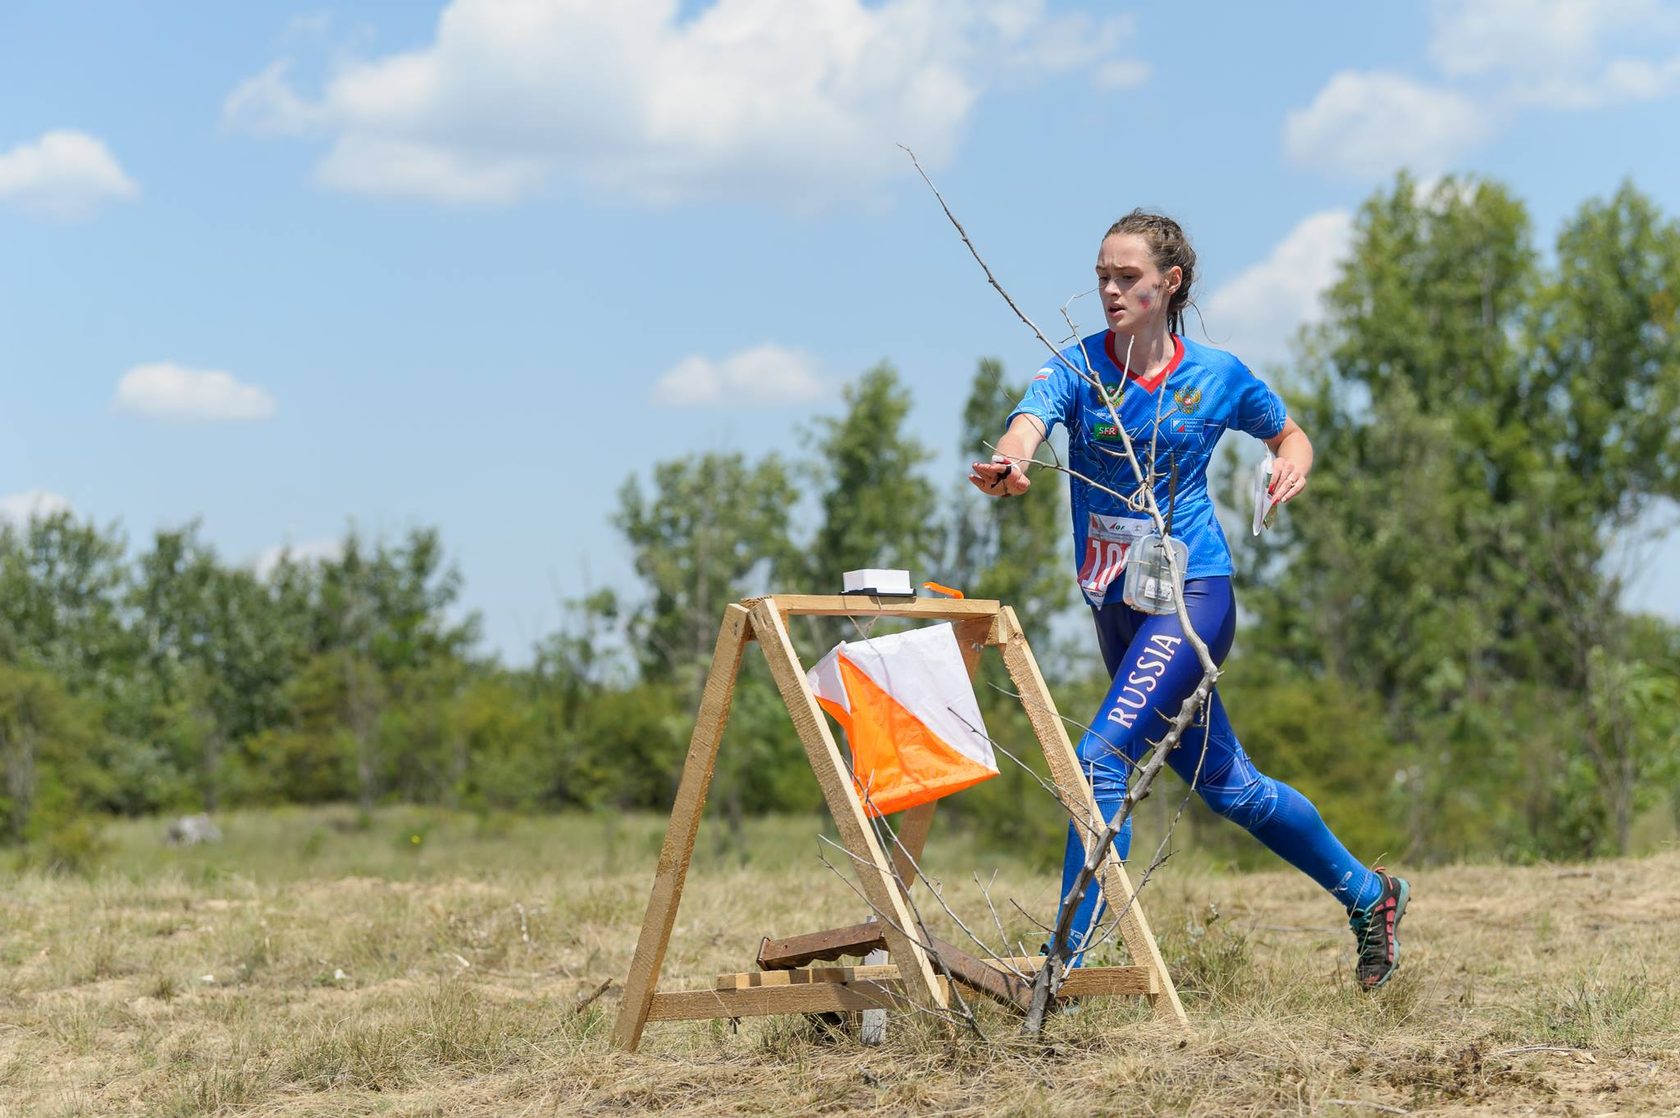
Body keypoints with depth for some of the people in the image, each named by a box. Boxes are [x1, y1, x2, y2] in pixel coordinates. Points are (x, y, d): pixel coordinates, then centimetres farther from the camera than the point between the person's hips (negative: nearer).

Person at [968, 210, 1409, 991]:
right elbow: (1028, 421, -23)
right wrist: (1007, 465, -46)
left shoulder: (1218, 377, -3)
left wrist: (1292, 465, -8)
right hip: (1116, 605, 4)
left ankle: (1066, 962, -19)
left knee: (1102, 757, -21)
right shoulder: (1076, 367, -2)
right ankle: (1367, 894, 35)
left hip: (1191, 595, -4)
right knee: (1224, 784, 16)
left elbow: (1290, 433, 15)